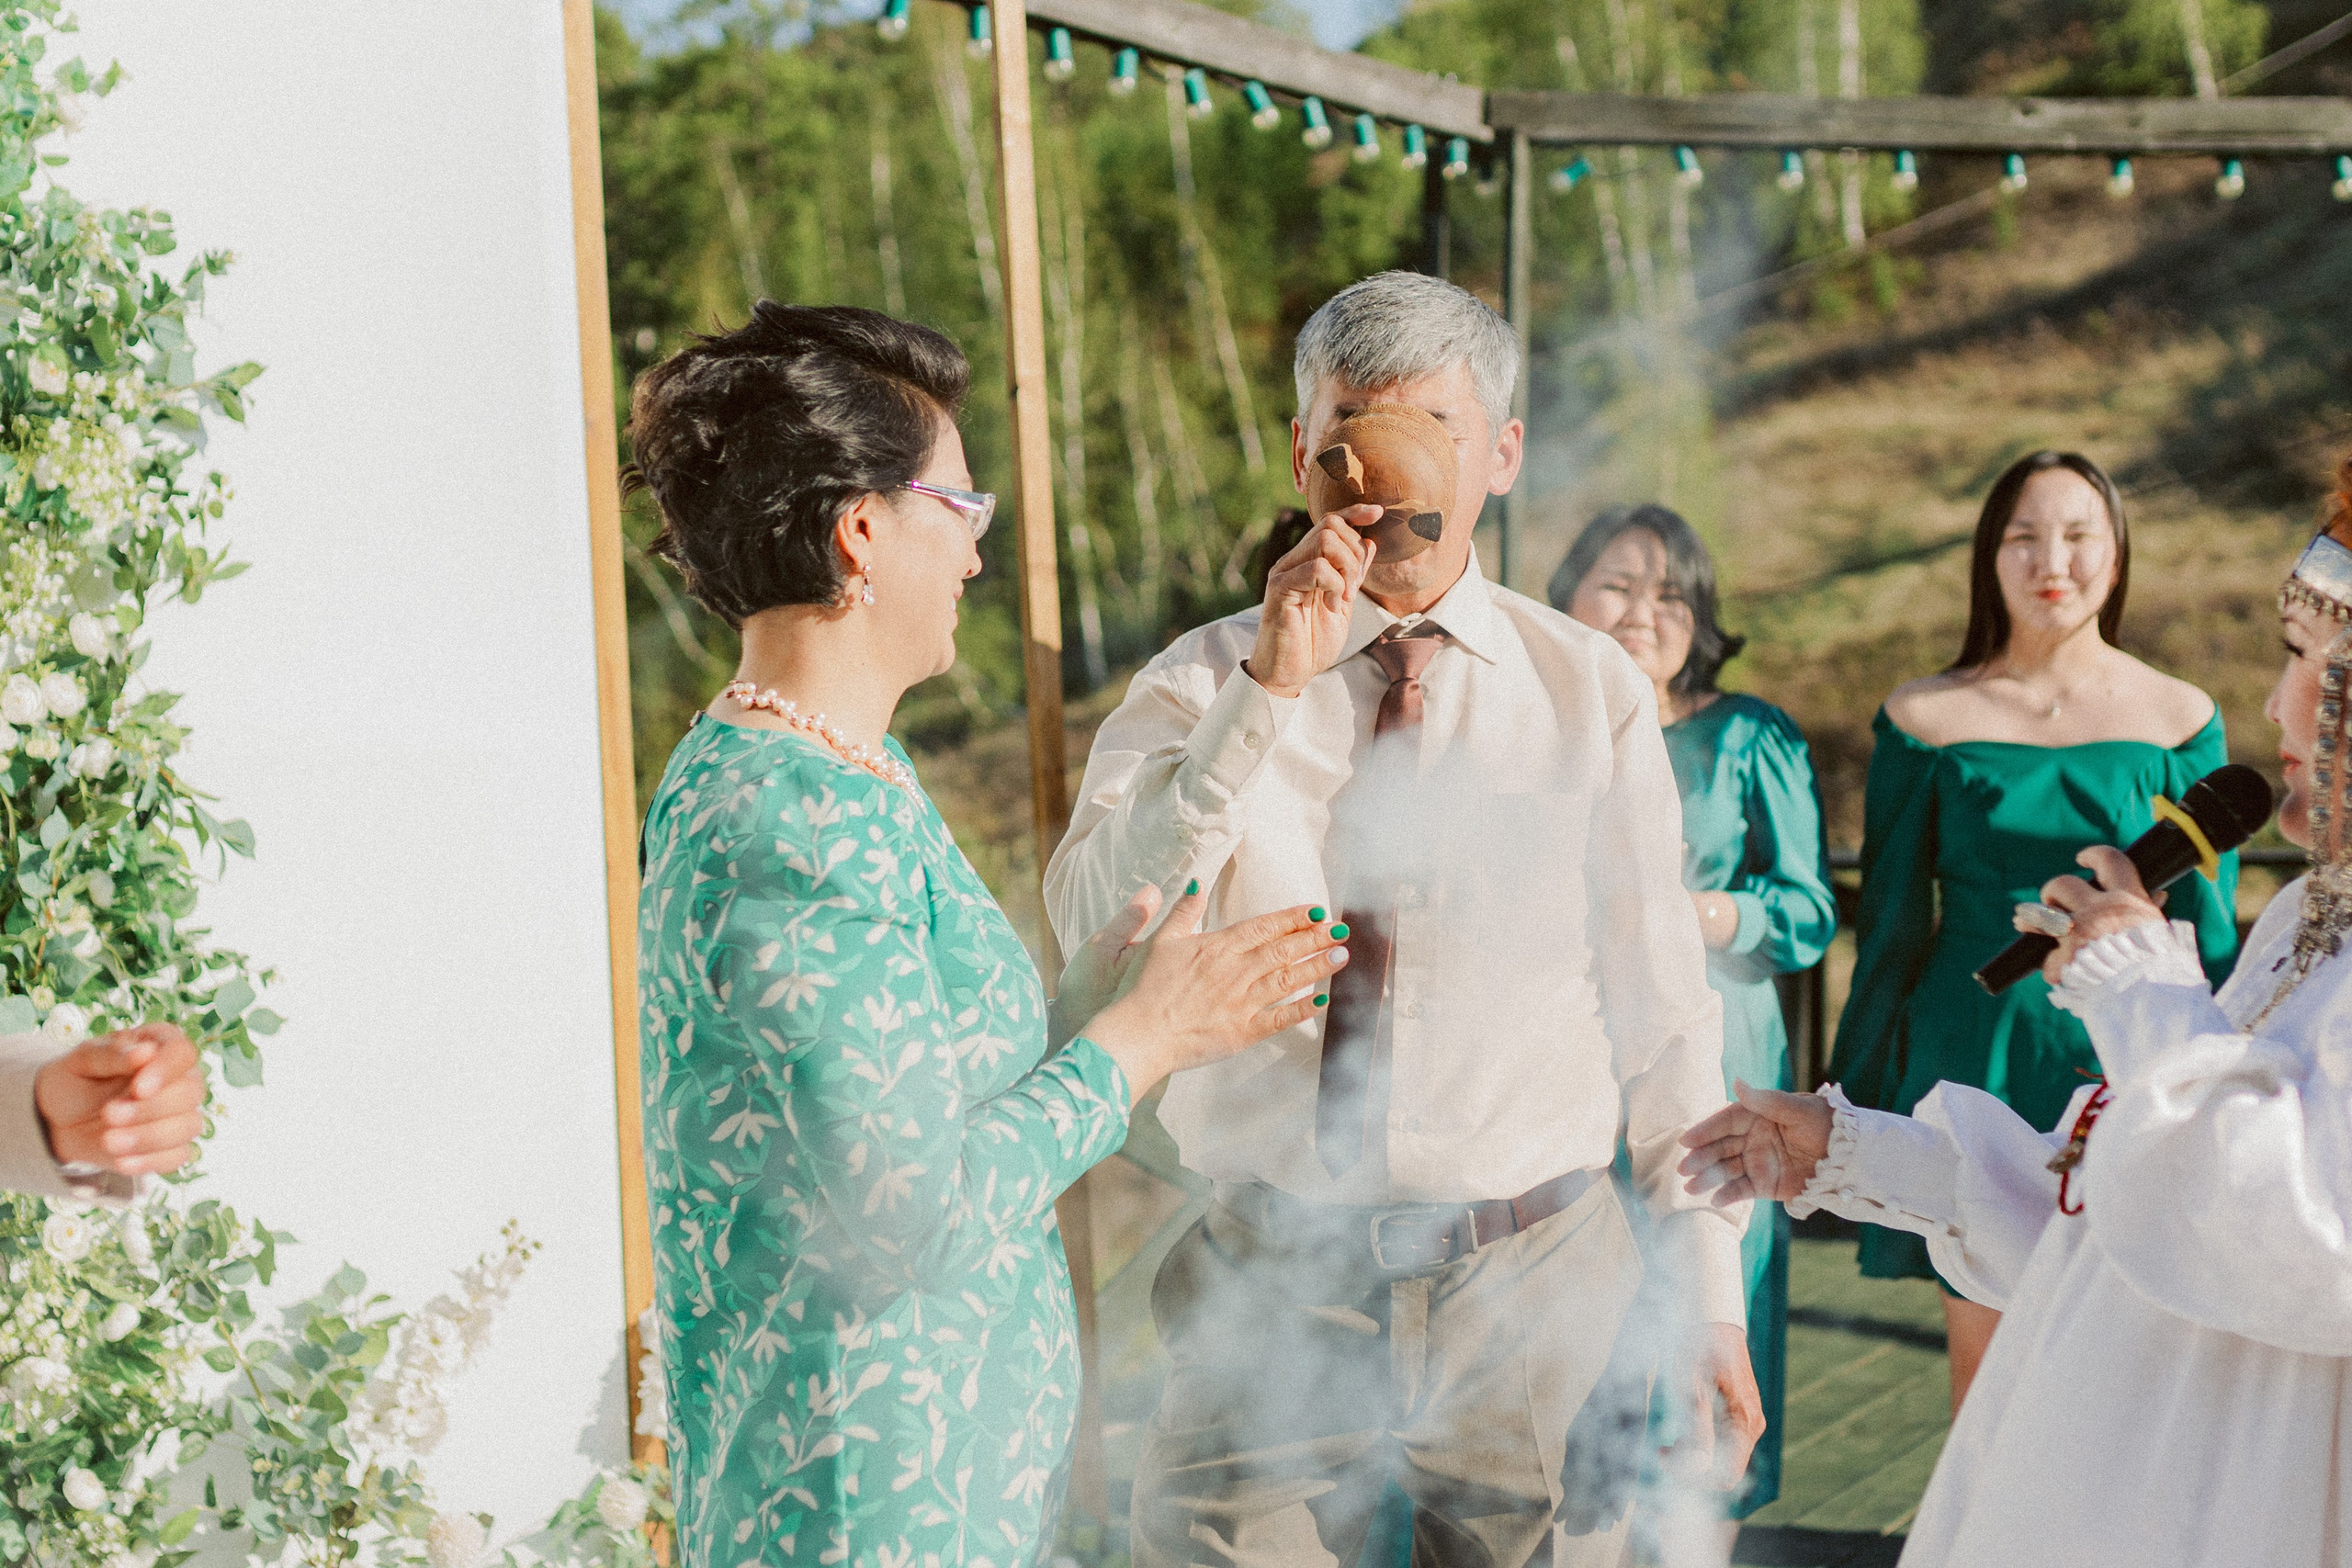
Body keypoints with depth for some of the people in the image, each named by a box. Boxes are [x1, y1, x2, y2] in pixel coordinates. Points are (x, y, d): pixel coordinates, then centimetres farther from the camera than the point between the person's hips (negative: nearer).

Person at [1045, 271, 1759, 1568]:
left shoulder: (1591, 692, 0)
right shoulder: (1203, 683, 0)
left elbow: (1664, 1011, 0)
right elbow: (1091, 929, -17)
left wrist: (1711, 1302, -1)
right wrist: (1266, 694, -23)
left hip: (1531, 1294, 0)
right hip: (1271, 1298, 0)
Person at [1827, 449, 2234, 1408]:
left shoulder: (2180, 720, 3)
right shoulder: (1924, 720, 2)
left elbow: (2209, 932, 7)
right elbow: (1889, 929, 6)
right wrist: (1856, 1102, 7)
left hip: (2126, 1071, 0)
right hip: (1971, 1066, 0)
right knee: (1983, 1360, 5)